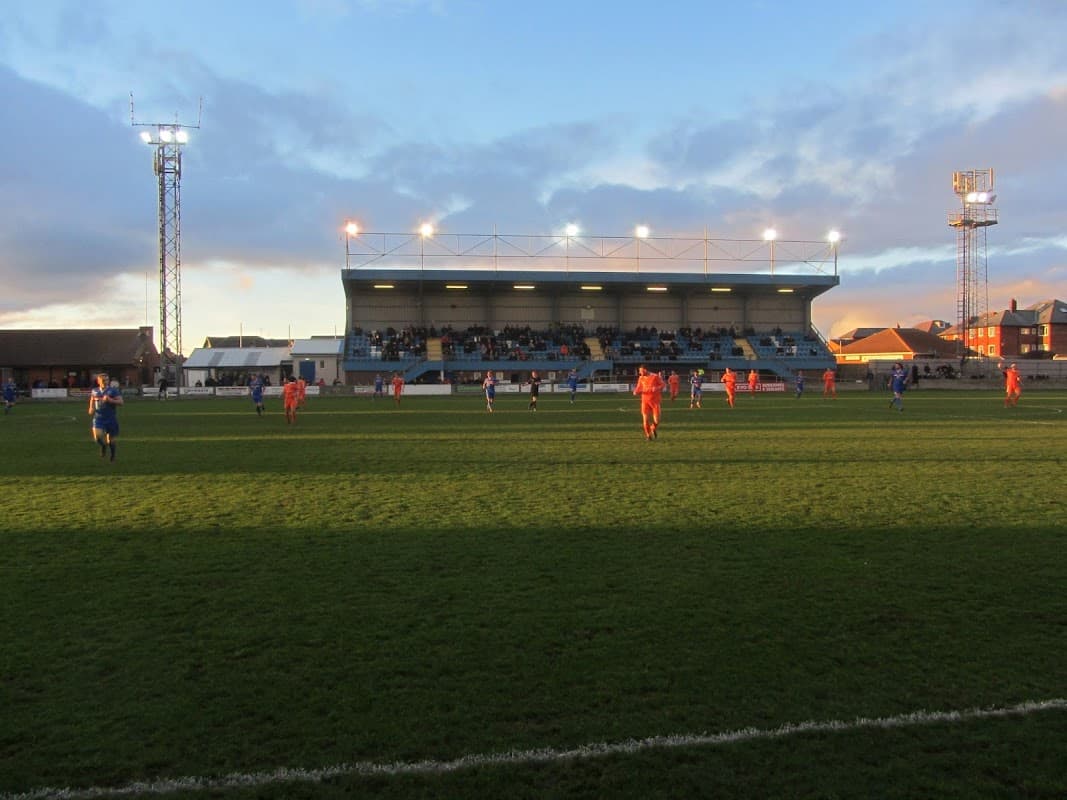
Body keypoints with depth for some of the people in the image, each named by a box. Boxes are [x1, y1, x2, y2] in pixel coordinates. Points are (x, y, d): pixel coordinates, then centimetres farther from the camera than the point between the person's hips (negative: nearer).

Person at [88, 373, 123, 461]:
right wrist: (91, 408, 8)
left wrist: (110, 400, -29)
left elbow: (120, 402, -15)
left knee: (111, 439, 6)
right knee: (97, 437, -18)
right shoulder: (95, 391, 6)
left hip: (111, 418, -2)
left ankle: (113, 454, 35)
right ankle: (104, 446, 17)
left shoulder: (113, 390, -7)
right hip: (98, 418, 2)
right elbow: (92, 400, 26)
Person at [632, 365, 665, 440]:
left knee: (656, 420, -4)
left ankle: (654, 428, 31)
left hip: (655, 401, -2)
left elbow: (662, 384, 1)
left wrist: (657, 388, -19)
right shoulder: (641, 378, 5)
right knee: (645, 419, -7)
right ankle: (648, 435, 10)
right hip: (645, 401, 2)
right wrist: (636, 392, -8)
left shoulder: (655, 376, -6)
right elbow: (639, 388, 14)